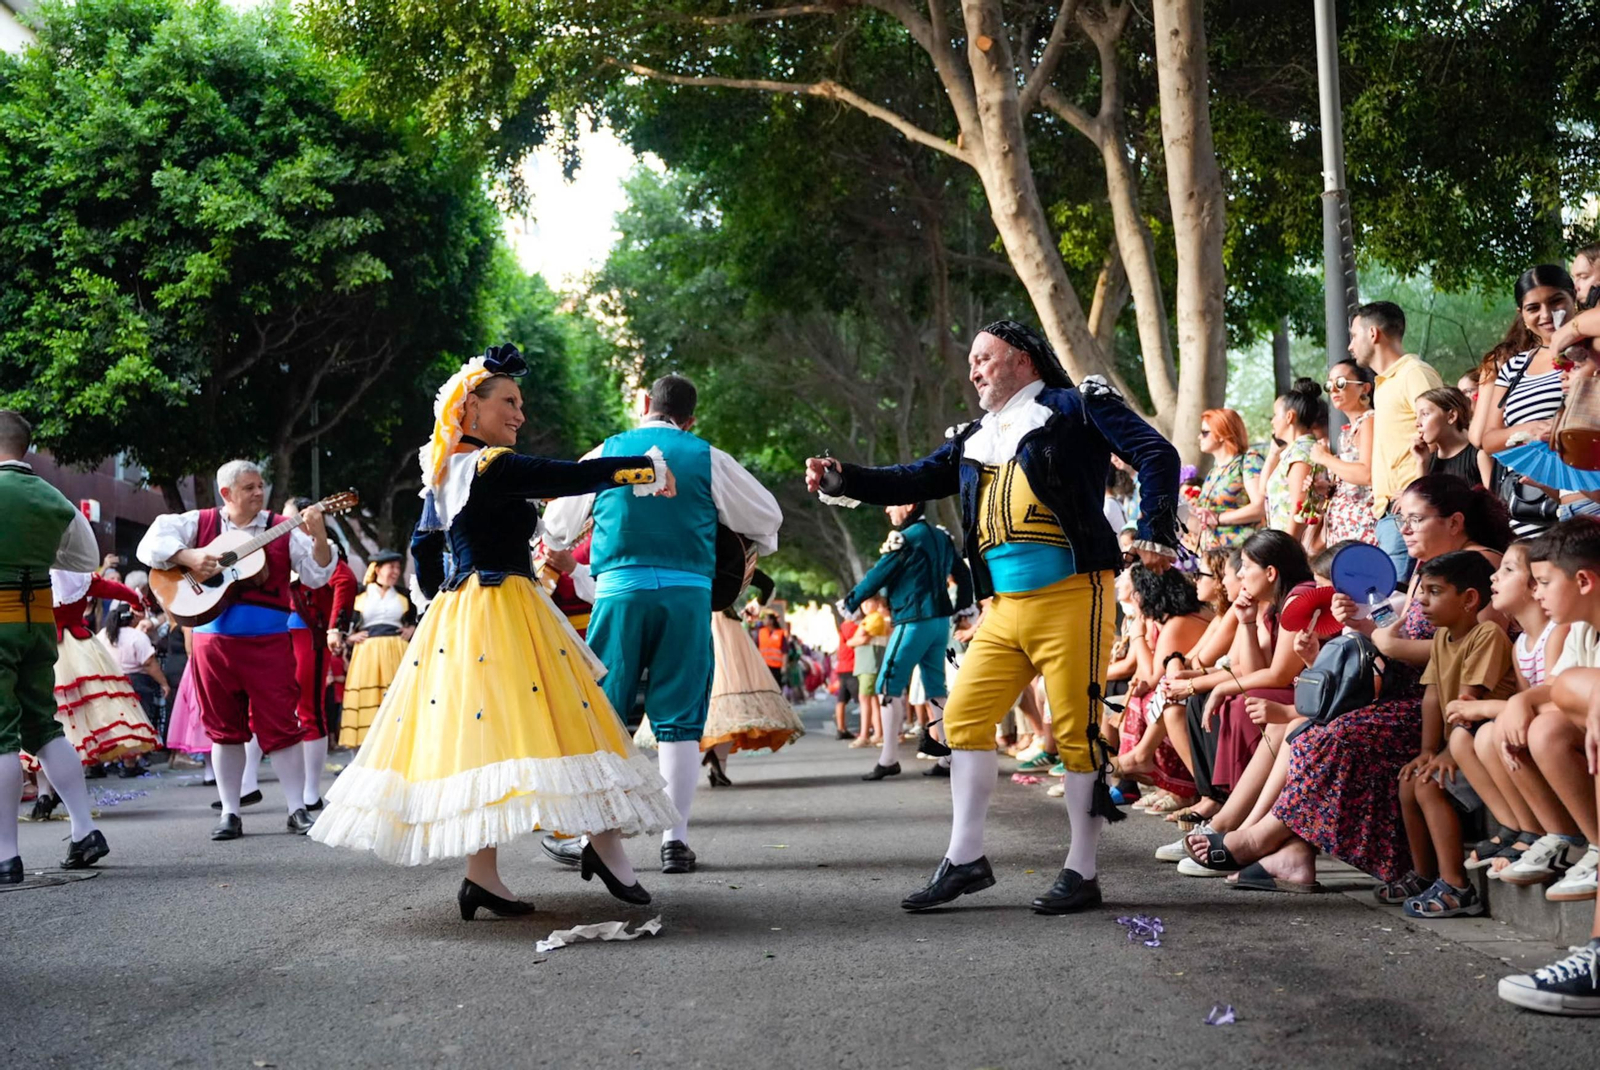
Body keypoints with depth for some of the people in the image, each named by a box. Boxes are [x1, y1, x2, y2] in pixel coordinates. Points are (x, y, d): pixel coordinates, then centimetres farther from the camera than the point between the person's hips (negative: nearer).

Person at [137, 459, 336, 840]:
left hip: (268, 641, -1)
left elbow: (317, 575, 1)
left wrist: (319, 536, -14)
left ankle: (297, 809, 7)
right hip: (213, 639, 1)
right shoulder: (199, 523, 7)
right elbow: (151, 543, 1)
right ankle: (229, 813, 17)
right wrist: (188, 557, -14)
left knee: (280, 726, -2)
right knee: (224, 728, 9)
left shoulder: (282, 530, 5)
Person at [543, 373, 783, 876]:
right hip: (689, 591, 0)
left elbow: (557, 527, 21)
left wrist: (555, 543, 45)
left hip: (620, 589, 0)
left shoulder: (606, 453, 9)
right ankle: (675, 839, 2)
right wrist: (758, 545, 41)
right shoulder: (707, 459, 7)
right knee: (679, 718, 4)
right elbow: (768, 517, 18)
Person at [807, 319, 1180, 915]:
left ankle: (1082, 873, 4)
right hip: (1004, 607, 7)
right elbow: (914, 481, 19)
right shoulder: (975, 440, 19)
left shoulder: (1075, 408, 0)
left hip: (1071, 597, -7)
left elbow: (1156, 455, -5)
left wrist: (1154, 533, -15)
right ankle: (965, 859, 11)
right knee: (965, 716, 3)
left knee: (1077, 729, -5)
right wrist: (842, 479, 6)